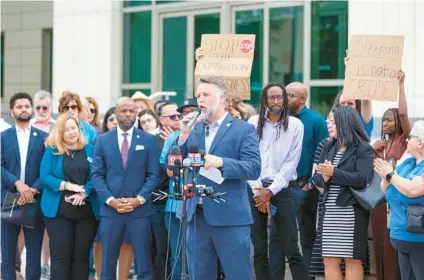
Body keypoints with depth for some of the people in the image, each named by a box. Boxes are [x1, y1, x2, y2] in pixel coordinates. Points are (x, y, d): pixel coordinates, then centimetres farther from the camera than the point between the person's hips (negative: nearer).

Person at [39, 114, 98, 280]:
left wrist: (84, 193, -16)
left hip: (87, 211, 2)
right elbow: (44, 177, -5)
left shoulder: (90, 150, 9)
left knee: (81, 256, 5)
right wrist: (69, 186, -16)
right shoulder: (51, 151, 4)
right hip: (58, 211, -2)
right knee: (60, 255, -4)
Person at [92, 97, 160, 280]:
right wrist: (110, 200, -10)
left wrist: (139, 199, -11)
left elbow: (153, 175, 1)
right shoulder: (103, 140, 7)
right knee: (107, 263, 6)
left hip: (140, 209, -1)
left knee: (144, 264, 1)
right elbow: (97, 175, 3)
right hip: (110, 209, 1)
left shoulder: (149, 140, 5)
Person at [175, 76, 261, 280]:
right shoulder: (193, 129, 12)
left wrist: (221, 162, -24)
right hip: (196, 216, 5)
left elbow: (254, 169, -11)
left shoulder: (243, 129, -2)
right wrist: (183, 135, -5)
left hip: (230, 216, -5)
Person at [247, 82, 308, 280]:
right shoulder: (253, 123, 6)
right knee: (259, 249, 4)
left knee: (291, 248, -6)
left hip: (281, 189, -2)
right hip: (255, 190, 2)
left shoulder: (295, 125, 3)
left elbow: (291, 162, -1)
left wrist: (271, 191, -7)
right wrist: (258, 190, -6)